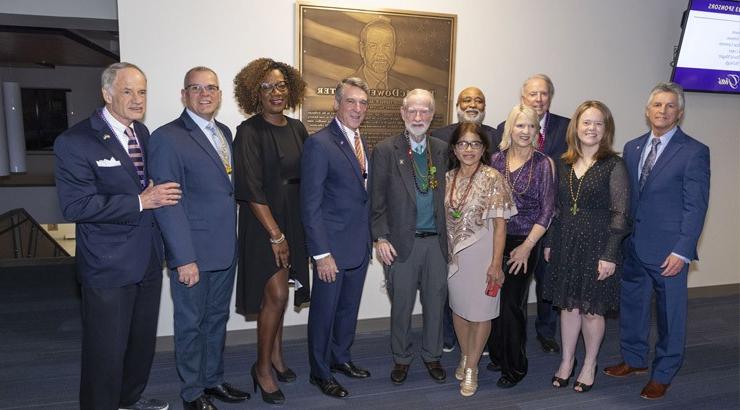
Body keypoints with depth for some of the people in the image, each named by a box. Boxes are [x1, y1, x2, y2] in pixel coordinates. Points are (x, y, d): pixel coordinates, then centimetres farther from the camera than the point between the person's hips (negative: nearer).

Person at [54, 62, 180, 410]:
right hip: (109, 265, -7)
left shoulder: (143, 133, 7)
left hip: (149, 259, 7)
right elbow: (75, 206, -22)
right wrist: (140, 202, -24)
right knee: (106, 350, 5)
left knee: (143, 340, 21)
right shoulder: (75, 142, -14)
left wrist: (157, 196, 0)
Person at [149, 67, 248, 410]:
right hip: (193, 254, -7)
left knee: (217, 318, 19)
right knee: (191, 324, 9)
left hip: (226, 250, 7)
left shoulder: (225, 132, 10)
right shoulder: (168, 138, -12)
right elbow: (168, 204, -16)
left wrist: (233, 240, 6)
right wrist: (184, 258, -19)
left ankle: (213, 380, 36)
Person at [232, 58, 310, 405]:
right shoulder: (250, 132, -12)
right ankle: (263, 368, 13)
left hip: (294, 221, 6)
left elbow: (306, 177, 10)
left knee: (278, 293, 14)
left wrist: (289, 232, 5)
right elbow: (251, 190, -16)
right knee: (276, 295, -5)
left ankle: (276, 355, 30)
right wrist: (275, 234, -17)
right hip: (263, 223, -5)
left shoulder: (297, 128, 6)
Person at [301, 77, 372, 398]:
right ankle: (320, 371, 26)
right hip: (332, 247, -7)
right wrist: (322, 254, -19)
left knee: (349, 308, 20)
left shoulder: (361, 143, 10)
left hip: (360, 245, 7)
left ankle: (341, 357, 39)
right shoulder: (319, 143, -15)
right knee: (324, 311, 9)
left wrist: (370, 239, 9)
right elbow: (311, 205, -17)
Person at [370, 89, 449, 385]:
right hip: (402, 242, -3)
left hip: (436, 241, 3)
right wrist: (380, 238, -9)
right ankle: (401, 358, 29)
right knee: (401, 304, 10)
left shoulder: (442, 150, 7)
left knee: (436, 302, 13)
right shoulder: (386, 150, -4)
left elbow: (445, 195, 9)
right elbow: (377, 201, -4)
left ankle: (432, 356, 32)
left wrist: (448, 236, 2)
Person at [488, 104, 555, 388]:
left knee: (512, 305, 1)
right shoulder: (497, 159, 4)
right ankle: (497, 355, 30)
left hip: (524, 243, -3)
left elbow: (547, 210, -6)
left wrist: (527, 246, -11)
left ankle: (515, 367, 21)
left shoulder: (543, 164, -5)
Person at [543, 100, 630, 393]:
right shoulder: (564, 163, 5)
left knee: (591, 309, 8)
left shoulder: (613, 165, -9)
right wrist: (550, 243, 10)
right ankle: (567, 360, 29)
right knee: (568, 305, 12)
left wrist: (610, 255, -14)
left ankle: (589, 365, 28)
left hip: (597, 247, -4)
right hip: (566, 245, 4)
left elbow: (620, 214, -11)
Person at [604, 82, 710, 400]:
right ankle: (634, 359, 36)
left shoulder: (694, 152, -8)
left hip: (668, 251, -5)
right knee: (632, 305, 16)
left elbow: (695, 207, -11)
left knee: (670, 313, 9)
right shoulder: (632, 148, 8)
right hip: (632, 246, 5)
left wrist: (682, 252, -16)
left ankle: (663, 374, 26)